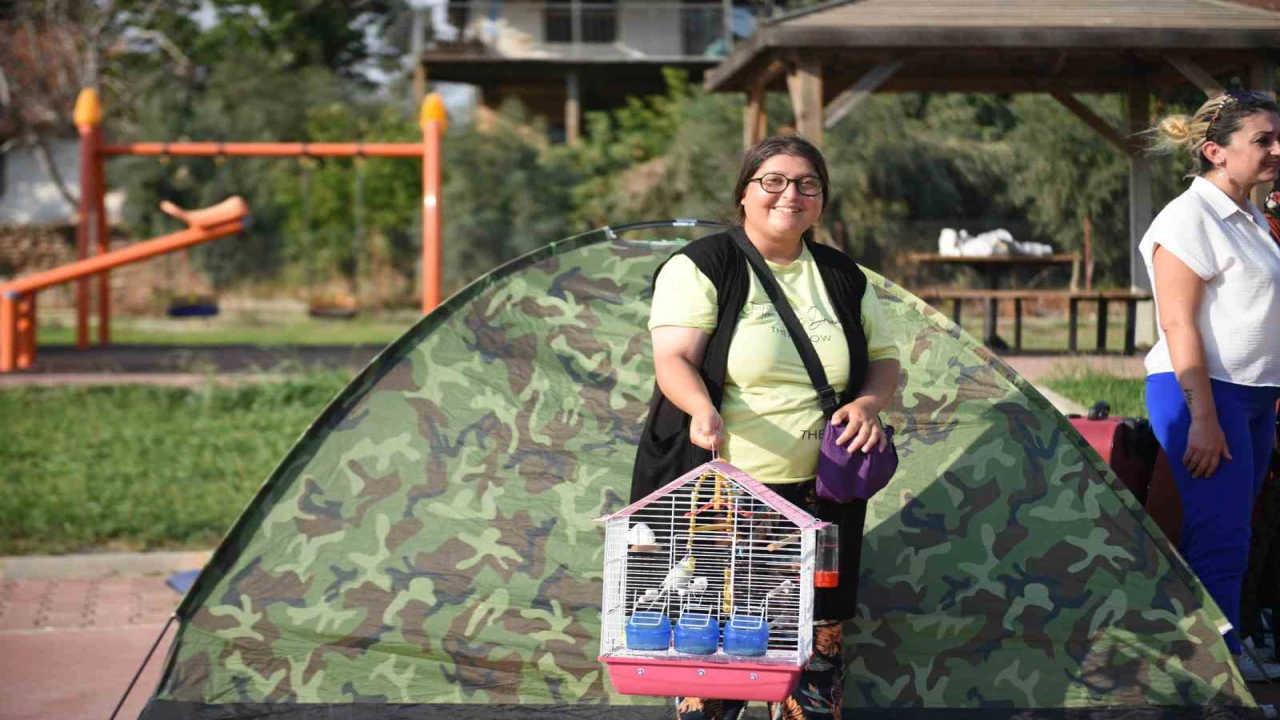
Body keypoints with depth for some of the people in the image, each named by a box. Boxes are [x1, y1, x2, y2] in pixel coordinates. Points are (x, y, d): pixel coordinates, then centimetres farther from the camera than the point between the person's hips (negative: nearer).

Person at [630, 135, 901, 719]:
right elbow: (673, 358, -13)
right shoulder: (702, 266, -4)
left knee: (819, 642, 5)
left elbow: (884, 360, 18)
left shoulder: (844, 279, 12)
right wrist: (701, 407, -35)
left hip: (818, 496, 4)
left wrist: (868, 403, -5)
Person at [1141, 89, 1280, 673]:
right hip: (1203, 391, -9)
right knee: (1219, 543, -10)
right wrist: (1202, 418, -21)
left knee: (1229, 540, 10)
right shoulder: (1190, 219, -11)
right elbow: (1178, 324, -16)